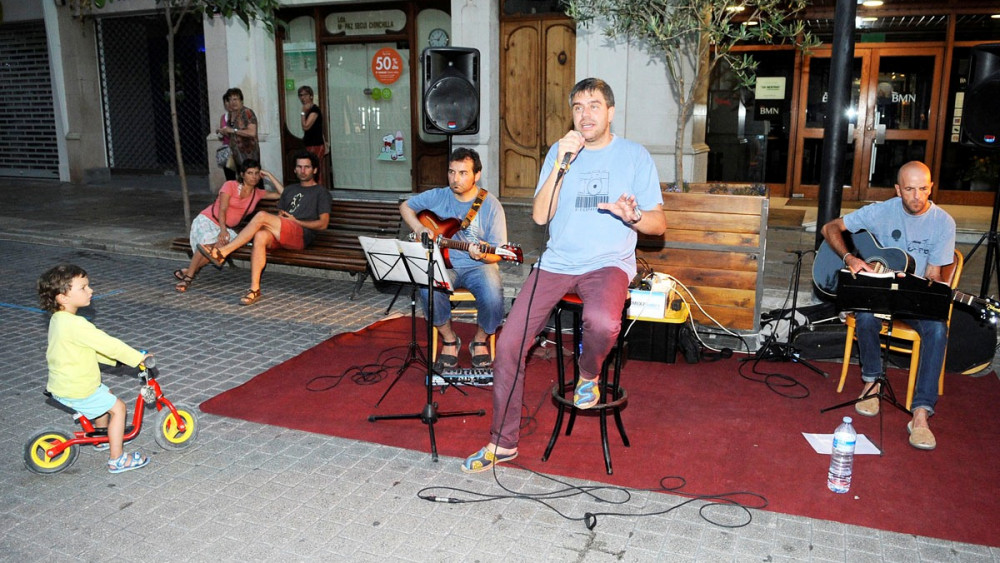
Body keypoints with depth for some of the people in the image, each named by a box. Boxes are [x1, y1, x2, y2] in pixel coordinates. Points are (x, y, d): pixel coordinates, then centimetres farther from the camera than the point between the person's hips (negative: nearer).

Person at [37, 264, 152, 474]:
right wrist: (137, 357, -17)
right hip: (76, 391, -10)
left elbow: (91, 348, 12)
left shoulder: (58, 319, 5)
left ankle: (103, 437, 45)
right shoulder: (76, 325, -28)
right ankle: (117, 459, 4)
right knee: (117, 407, 0)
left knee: (106, 395, 29)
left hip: (61, 384, 10)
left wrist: (117, 357, 8)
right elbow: (107, 344, -27)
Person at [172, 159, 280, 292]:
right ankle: (189, 274, -23)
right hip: (207, 220, -4)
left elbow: (281, 194, 2)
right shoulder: (230, 186, -6)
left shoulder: (258, 193, 7)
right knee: (209, 241, -37)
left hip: (225, 227, 4)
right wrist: (223, 229, -32)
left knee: (225, 241, -33)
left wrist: (269, 176, 1)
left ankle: (189, 271, -22)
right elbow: (222, 210, -15)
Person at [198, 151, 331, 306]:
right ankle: (254, 289, -33)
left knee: (261, 216, -26)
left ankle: (222, 252, -23)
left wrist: (296, 221, -5)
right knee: (260, 236, -31)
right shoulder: (290, 189, 31)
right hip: (280, 236, 6)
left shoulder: (321, 192, 10)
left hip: (302, 234, -6)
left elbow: (323, 223, 0)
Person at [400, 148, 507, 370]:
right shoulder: (438, 197, 2)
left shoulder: (491, 206, -6)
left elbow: (497, 254, -7)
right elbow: (405, 206, 17)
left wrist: (483, 256, -30)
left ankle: (480, 341, 1)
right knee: (429, 289, -31)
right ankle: (449, 340, -4)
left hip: (478, 266, -2)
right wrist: (419, 228, -2)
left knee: (492, 296, -32)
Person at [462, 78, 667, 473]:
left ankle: (588, 375, 1)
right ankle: (503, 443, 9)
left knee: (602, 323, -37)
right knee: (509, 344, -8)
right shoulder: (560, 151, 10)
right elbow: (540, 216, -1)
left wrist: (633, 217, -20)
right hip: (557, 262, 3)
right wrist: (561, 163, -11)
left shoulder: (634, 156, 4)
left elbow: (658, 224, 3)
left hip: (609, 263, -2)